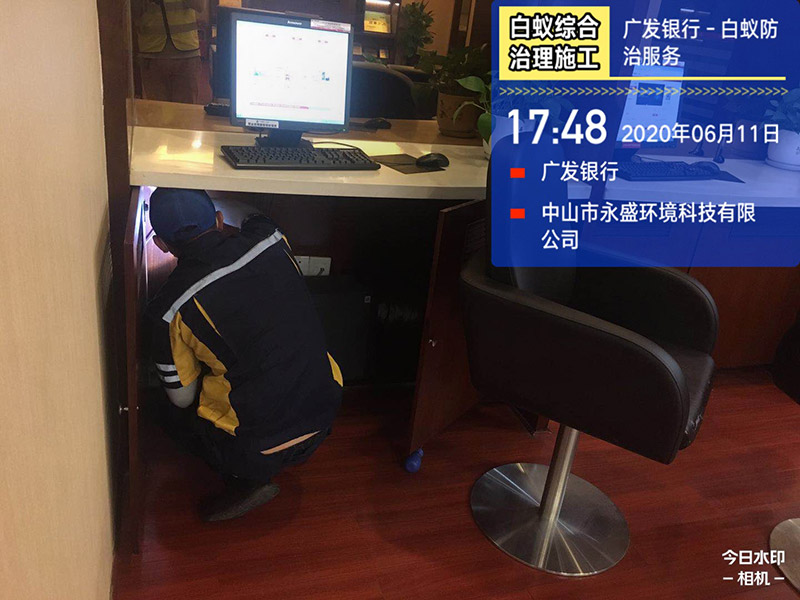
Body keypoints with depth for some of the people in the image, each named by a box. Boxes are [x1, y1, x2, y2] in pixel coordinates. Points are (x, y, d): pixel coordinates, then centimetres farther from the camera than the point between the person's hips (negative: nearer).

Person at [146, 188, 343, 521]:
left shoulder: (169, 308, -12)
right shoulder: (270, 239, -6)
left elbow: (182, 397, 2)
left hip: (257, 448, -3)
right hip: (323, 415, 4)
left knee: (177, 410, 25)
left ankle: (246, 480, 8)